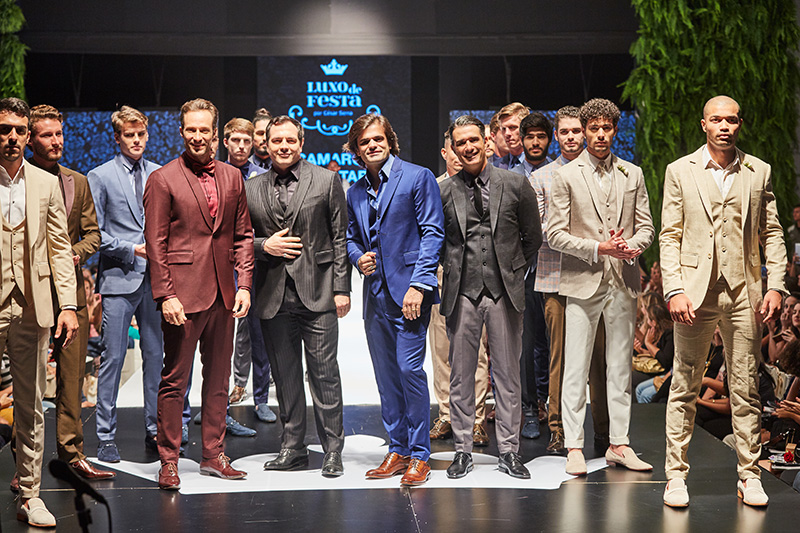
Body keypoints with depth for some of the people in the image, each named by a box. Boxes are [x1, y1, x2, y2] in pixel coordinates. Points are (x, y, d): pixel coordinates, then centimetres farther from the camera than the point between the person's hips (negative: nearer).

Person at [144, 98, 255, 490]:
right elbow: (156, 243, -6)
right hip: (183, 294, -5)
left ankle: (213, 455, 22)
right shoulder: (162, 180, -3)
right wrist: (165, 295, -13)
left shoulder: (232, 178, 11)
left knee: (219, 378, 11)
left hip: (223, 295, 5)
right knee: (174, 380, 1)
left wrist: (244, 284, 3)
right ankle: (168, 461, 10)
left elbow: (243, 235, 13)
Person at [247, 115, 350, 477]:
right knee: (284, 376, 9)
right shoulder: (250, 189, 11)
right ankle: (292, 447, 20)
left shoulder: (326, 180, 4)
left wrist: (341, 288, -4)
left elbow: (339, 237, 1)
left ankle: (332, 450, 8)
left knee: (324, 373, -2)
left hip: (317, 293, -3)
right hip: (273, 295, 3)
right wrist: (264, 245, -7)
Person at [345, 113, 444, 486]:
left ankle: (419, 455, -1)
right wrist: (358, 258, 1)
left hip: (408, 289, -6)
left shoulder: (418, 177, -2)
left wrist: (418, 285, -15)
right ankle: (397, 451, 19)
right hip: (375, 293, 6)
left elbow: (432, 233, -7)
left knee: (409, 367, -11)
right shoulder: (355, 193, 15)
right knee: (385, 374, 9)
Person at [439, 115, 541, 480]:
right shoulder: (444, 191, 3)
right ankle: (463, 450, 16)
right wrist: (452, 271, 7)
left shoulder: (516, 185, 2)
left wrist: (515, 271, 7)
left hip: (505, 291, 0)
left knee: (507, 374, 5)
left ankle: (509, 451, 14)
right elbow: (437, 240, 14)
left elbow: (533, 237, 10)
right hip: (462, 293, 1)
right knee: (461, 374, 5)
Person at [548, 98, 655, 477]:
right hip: (583, 282, -3)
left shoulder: (632, 175, 12)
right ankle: (574, 447, 5)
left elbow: (645, 227, 12)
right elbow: (555, 234, -4)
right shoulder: (566, 176, 1)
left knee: (620, 366, 8)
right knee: (576, 368, -2)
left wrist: (632, 245, -10)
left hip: (623, 281, 3)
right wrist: (598, 249, -14)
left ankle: (619, 444, 16)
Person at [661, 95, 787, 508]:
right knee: (684, 389, 3)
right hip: (695, 291, -1)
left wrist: (775, 286, -1)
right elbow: (670, 237, 2)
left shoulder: (759, 172, 9)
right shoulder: (680, 171, 5)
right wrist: (674, 290, -9)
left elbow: (771, 233, 10)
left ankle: (749, 475, 15)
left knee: (746, 390, 5)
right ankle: (676, 475, 11)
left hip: (743, 292, 1)